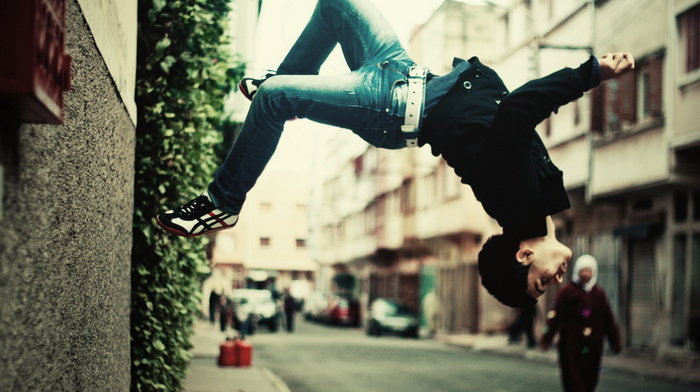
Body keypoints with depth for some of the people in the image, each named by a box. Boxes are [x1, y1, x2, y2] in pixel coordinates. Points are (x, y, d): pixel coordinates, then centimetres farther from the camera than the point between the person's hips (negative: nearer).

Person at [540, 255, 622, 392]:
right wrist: (547, 338, -18)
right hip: (571, 346, -5)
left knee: (590, 381, 8)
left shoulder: (599, 294, 11)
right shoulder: (567, 292, -4)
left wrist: (615, 342, 13)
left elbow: (609, 319, 14)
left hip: (593, 347, 5)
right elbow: (555, 315, -10)